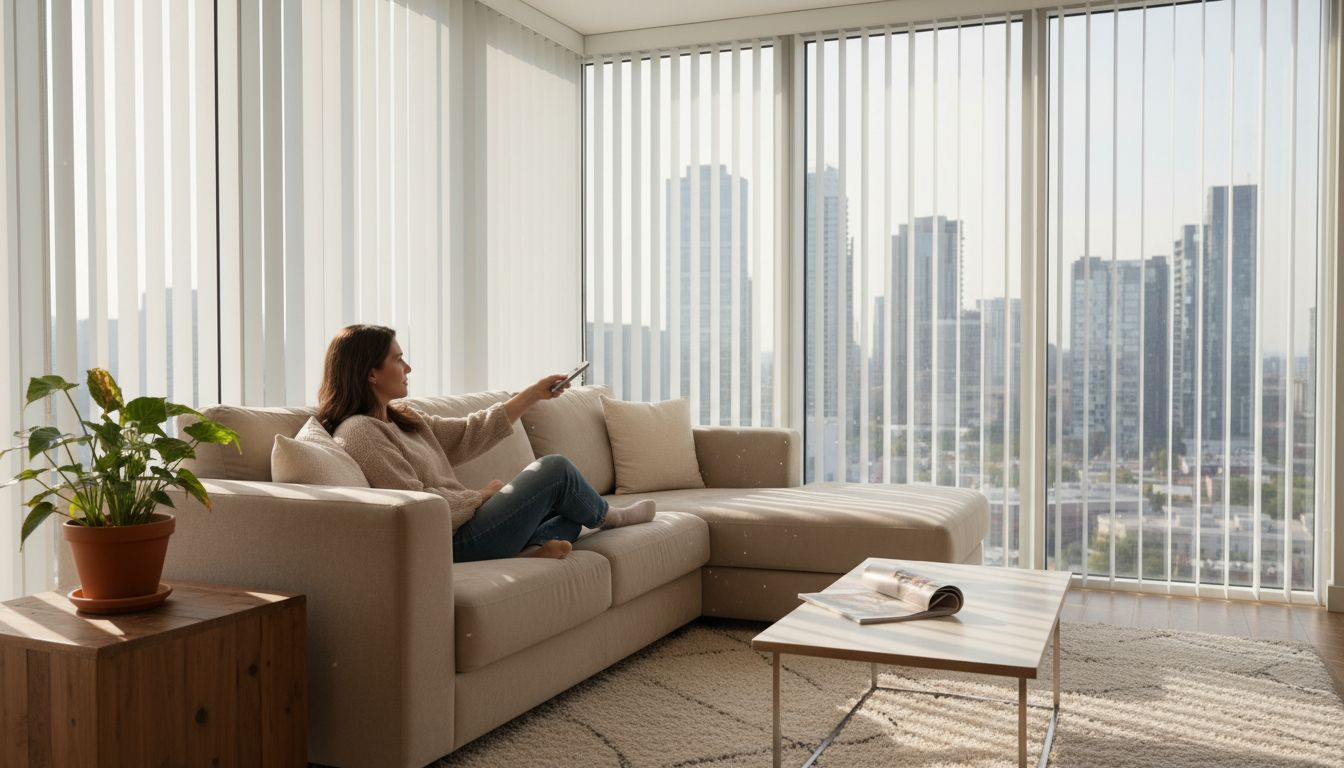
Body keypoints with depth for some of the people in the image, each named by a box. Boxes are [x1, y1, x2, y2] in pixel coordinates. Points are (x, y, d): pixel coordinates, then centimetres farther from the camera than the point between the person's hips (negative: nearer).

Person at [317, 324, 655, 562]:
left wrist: (534, 393, 17)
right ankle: (606, 515, 25)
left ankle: (528, 550, -12)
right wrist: (483, 494, -8)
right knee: (555, 468, -4)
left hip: (462, 523, 11)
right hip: (452, 541, -11)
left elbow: (470, 432, 17)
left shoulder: (403, 419, 14)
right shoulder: (359, 432, -16)